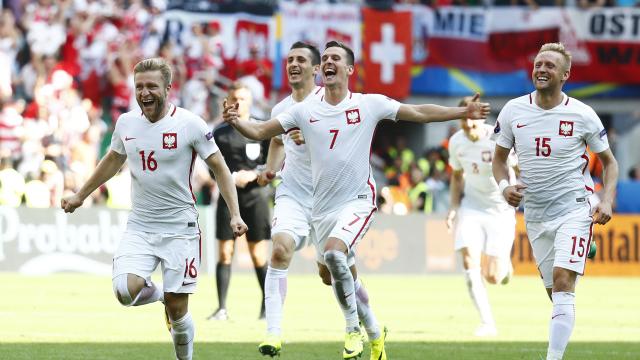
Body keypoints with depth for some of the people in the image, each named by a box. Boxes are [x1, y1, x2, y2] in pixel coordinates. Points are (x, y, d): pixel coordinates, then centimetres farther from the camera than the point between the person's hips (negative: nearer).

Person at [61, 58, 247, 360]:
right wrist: (80, 196, 30)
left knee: (177, 310, -3)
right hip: (139, 229, 3)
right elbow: (113, 161, 22)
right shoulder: (126, 123, 2)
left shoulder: (190, 124, -10)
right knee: (126, 291, -19)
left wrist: (234, 214, -11)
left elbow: (220, 168, -2)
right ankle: (159, 294, 16)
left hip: (180, 228, -3)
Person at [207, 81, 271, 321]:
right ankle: (222, 308, -2)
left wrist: (253, 176, -15)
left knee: (258, 255, -1)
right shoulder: (220, 133, 9)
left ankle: (268, 306, 11)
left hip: (254, 196, -2)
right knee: (224, 253, -3)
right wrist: (230, 178, -12)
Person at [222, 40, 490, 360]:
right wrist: (236, 122, -15)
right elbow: (261, 132, 4)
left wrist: (463, 112, -3)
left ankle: (353, 329, -15)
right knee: (346, 275, 12)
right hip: (322, 207, 4)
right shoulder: (305, 110, 3)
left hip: (358, 200, -4)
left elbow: (420, 113, 3)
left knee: (334, 253, -29)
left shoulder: (369, 104, -2)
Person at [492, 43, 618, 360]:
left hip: (574, 209, -4)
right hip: (535, 213, 4)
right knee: (555, 291, 10)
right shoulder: (513, 111, 0)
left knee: (562, 283, -18)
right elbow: (499, 158, 13)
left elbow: (609, 162, 5)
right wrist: (504, 186, -8)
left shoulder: (583, 116, -7)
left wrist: (606, 201, -10)